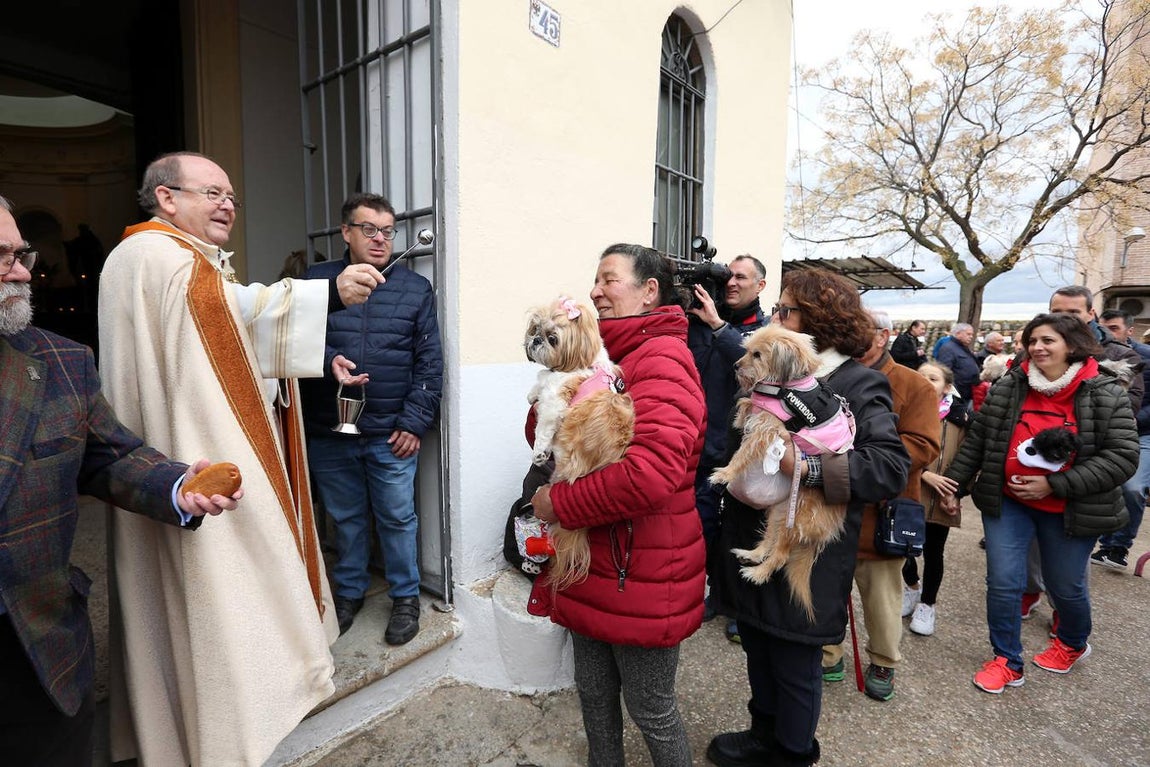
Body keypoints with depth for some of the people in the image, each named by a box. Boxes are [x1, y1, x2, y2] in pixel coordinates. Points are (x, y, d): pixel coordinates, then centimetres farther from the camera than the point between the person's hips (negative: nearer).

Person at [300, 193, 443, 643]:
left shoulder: (415, 289, 3)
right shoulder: (317, 282, 5)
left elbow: (429, 363, 0)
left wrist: (415, 422, -7)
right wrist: (328, 361, -22)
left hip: (391, 435, -1)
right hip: (328, 434, 2)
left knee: (397, 518, 7)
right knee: (346, 518, 16)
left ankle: (406, 597, 28)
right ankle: (349, 592, 37)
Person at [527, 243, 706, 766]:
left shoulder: (661, 360, -19)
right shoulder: (604, 355, 10)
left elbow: (652, 472, -34)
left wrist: (560, 504, -22)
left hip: (641, 575, -8)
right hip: (592, 565, 8)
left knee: (651, 711, 14)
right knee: (593, 695, 25)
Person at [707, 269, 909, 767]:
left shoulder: (858, 385, -13)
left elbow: (892, 465, -23)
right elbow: (736, 445, 19)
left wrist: (809, 467, -32)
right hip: (752, 547, 7)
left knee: (795, 669, 14)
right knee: (759, 655, 24)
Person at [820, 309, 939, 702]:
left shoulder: (913, 386, -4)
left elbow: (923, 446, -14)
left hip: (879, 513, -3)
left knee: (882, 596, 15)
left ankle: (883, 663, 37)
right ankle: (827, 657, 34)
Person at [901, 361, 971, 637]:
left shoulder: (960, 417, -5)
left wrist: (955, 495, -7)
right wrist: (926, 475, -20)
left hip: (941, 501, 0)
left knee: (933, 553, 10)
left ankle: (927, 603, 34)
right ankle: (912, 587, 42)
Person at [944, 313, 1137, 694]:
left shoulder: (1107, 395, -9)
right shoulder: (1008, 387, -4)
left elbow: (1122, 457, -13)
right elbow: (976, 440, 1)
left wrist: (1054, 485, -21)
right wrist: (954, 485, 1)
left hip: (1069, 511, -1)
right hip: (1007, 502, 1)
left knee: (1066, 586, 17)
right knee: (1002, 583, 1)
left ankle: (1073, 643, 49)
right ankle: (1007, 661, 21)